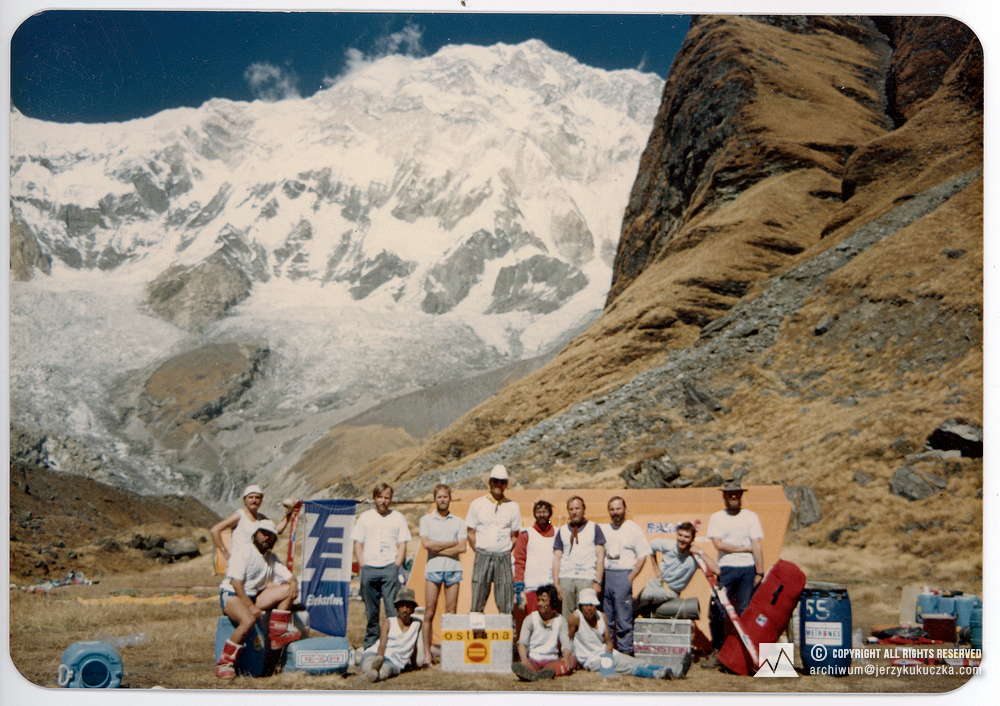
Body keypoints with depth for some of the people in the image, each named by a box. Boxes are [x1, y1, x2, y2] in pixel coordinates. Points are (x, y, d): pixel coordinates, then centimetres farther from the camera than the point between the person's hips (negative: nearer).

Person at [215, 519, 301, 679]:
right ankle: (224, 663, -26)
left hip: (254, 597, 7)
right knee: (249, 620, -37)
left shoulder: (271, 558, 17)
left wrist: (293, 583, -13)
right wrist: (251, 607, -25)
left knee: (289, 590, -9)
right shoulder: (243, 552, -7)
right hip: (232, 595, -7)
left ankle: (277, 635, -9)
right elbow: (235, 583, -16)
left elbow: (289, 577, 14)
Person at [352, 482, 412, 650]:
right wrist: (362, 566, 1)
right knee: (371, 610, 6)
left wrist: (396, 566, -4)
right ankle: (370, 644, 13)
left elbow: (402, 545, 7)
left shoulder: (398, 517, 10)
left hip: (389, 568, -1)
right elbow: (358, 544, 12)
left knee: (393, 608, -10)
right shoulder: (365, 517, 13)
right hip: (369, 568, 2)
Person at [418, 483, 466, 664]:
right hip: (433, 568, -1)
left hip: (453, 569, 1)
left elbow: (462, 548, 0)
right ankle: (427, 653, 1)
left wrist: (438, 550, -6)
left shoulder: (458, 521, 11)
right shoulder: (426, 519, 9)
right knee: (429, 613, -3)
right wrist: (452, 543, -3)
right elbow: (426, 543, -6)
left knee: (451, 612, 1)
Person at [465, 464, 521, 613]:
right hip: (482, 556, -1)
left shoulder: (512, 507, 8)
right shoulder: (477, 504, 5)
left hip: (504, 558, 1)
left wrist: (505, 553, 4)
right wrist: (480, 553, 1)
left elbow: (515, 536, 12)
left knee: (506, 606, 0)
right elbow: (471, 533, 7)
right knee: (477, 603, -2)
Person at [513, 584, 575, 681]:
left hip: (551, 660, 2)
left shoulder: (560, 620, 11)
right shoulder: (530, 619, 6)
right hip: (533, 660, -2)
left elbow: (566, 644, 1)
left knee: (572, 660, -28)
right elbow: (522, 643, -3)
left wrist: (566, 657, -23)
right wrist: (524, 660, -25)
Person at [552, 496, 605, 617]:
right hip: (566, 578, 2)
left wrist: (597, 582, -5)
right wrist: (556, 583, 3)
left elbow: (600, 557, 5)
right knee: (566, 616, -2)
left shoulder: (594, 528, 10)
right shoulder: (562, 531, 16)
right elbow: (556, 558, 14)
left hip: (587, 579, -2)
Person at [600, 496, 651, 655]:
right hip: (605, 575, 4)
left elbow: (642, 556, -1)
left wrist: (631, 577, -10)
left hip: (623, 575, -4)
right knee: (606, 619, 7)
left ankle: (625, 652, -1)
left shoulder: (633, 529, 2)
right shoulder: (603, 529, 14)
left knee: (624, 619, -5)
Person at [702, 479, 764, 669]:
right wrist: (745, 548, -4)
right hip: (726, 569, 1)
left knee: (745, 612, 0)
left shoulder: (751, 516, 7)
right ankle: (717, 652, 7)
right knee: (717, 611, -3)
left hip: (748, 569, 0)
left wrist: (759, 573, -7)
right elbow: (719, 545, -4)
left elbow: (757, 546, 0)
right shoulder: (716, 518, 8)